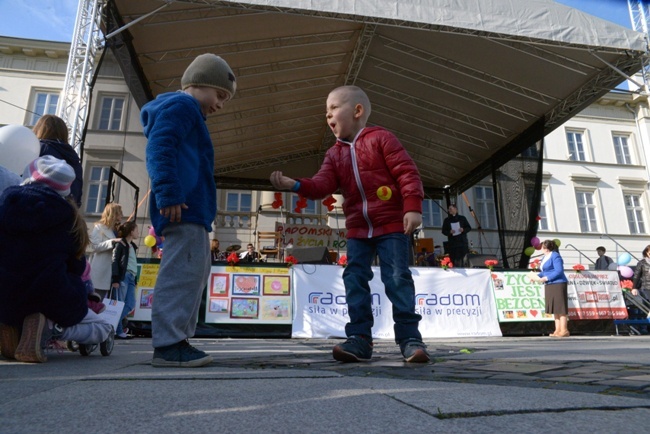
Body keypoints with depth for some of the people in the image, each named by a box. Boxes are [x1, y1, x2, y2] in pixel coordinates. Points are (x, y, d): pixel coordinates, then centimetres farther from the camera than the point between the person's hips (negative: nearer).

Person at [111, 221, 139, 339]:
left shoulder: (133, 246, 21)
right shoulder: (120, 244, -2)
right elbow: (114, 261, -8)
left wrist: (135, 279, 18)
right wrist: (115, 279, -15)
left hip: (131, 277, 8)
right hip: (122, 276, -8)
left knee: (130, 304, 1)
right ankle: (118, 331, 0)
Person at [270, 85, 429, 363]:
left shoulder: (380, 138, -1)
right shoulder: (334, 154, 15)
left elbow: (407, 172, -7)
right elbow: (322, 185, 0)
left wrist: (412, 207, -18)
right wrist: (295, 184, -17)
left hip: (392, 224, -5)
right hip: (357, 229, 6)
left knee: (397, 278, -7)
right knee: (354, 279, -1)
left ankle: (409, 336, 1)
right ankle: (360, 337, 4)